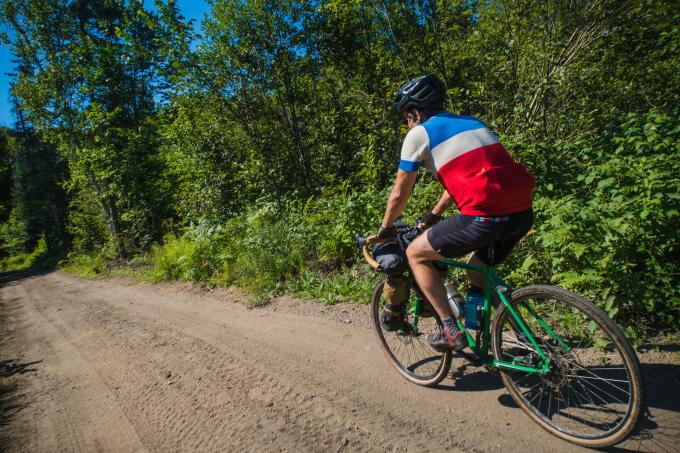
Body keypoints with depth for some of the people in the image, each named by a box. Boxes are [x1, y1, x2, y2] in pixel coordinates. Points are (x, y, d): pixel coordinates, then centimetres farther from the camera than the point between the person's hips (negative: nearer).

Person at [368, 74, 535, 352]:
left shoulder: (419, 134, 5)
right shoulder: (471, 122, 26)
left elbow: (400, 193, 9)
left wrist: (385, 229, 26)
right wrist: (434, 215, 43)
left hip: (486, 215, -8)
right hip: (523, 212, 8)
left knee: (416, 254, 10)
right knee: (479, 267, 31)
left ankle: (451, 331, 13)